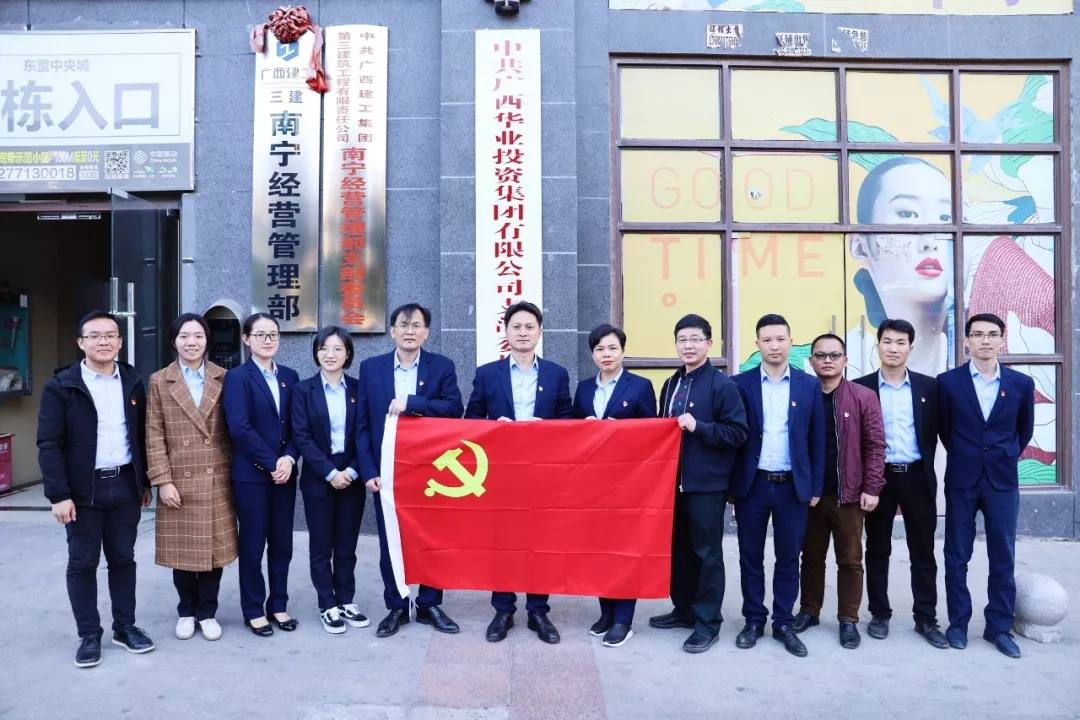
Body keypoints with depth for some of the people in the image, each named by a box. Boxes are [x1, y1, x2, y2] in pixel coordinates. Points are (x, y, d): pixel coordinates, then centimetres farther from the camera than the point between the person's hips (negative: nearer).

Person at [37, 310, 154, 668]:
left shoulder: (133, 383, 6)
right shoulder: (60, 386, -5)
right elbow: (49, 444, -8)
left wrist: (145, 481, 10)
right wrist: (59, 494, -14)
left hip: (125, 485, 3)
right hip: (83, 489, -3)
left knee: (123, 558, 12)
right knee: (83, 563, 8)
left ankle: (125, 626, 24)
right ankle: (89, 635, 20)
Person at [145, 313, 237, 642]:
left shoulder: (223, 379, 4)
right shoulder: (159, 381, 2)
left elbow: (232, 430, 5)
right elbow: (154, 436, -1)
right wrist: (163, 480, -9)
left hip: (217, 480, 1)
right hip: (178, 481, 0)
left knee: (214, 547, 7)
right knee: (182, 550, 8)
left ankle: (207, 611, 23)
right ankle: (186, 611, 27)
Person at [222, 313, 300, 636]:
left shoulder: (290, 376, 10)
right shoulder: (237, 377, -6)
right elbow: (240, 428, -15)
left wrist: (289, 458, -10)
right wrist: (271, 463, -15)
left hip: (285, 472, 5)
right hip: (251, 474, -4)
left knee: (282, 542, 11)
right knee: (253, 544, 6)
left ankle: (278, 605, 24)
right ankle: (254, 610, 20)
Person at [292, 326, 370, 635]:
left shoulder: (358, 389, 4)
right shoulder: (304, 390, 0)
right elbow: (301, 437, -7)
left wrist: (352, 471, -11)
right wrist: (330, 472, -14)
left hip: (352, 477, 1)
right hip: (318, 479, -1)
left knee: (347, 545, 9)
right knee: (321, 545, 6)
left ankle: (346, 601, 22)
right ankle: (328, 607, 17)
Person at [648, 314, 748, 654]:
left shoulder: (722, 385, -9)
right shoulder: (670, 385, 13)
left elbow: (738, 433, -14)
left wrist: (698, 427, -22)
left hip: (707, 484, -7)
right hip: (674, 481, 7)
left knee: (707, 552, 2)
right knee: (678, 548, 15)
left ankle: (708, 622, 13)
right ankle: (684, 609, 30)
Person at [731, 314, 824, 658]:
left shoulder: (809, 385, 3)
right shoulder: (740, 383, 0)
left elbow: (817, 441, 5)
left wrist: (816, 487, 3)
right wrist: (730, 483, -1)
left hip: (793, 486, 1)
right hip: (752, 484, 0)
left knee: (788, 558, 9)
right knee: (751, 557, 9)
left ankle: (783, 622, 24)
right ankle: (753, 620, 24)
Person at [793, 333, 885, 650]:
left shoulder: (864, 397, -3)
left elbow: (875, 445, -4)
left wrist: (871, 488, -9)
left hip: (849, 493, -1)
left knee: (850, 560, 9)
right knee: (811, 557, 14)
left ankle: (848, 619, 21)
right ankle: (809, 610, 27)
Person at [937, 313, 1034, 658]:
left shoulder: (1022, 384, 1)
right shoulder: (948, 382, -4)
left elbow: (1024, 430, 15)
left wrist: (1005, 458, 15)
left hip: (1003, 481, 1)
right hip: (961, 480, -1)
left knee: (1003, 558, 7)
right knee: (957, 556, 6)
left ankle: (1000, 627, 19)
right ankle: (958, 623, 18)